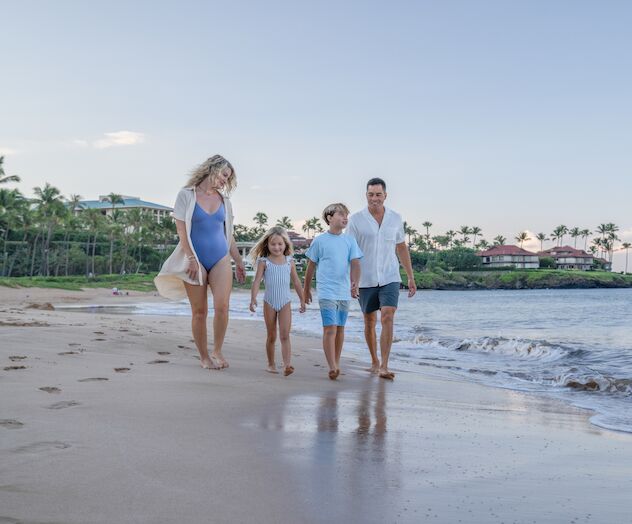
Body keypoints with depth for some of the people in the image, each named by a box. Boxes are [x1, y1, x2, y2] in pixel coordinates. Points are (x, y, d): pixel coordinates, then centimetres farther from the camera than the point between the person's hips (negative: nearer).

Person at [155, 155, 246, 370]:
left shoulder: (224, 200, 13)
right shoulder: (187, 195, -1)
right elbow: (181, 230, -6)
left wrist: (239, 262, 17)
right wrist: (192, 259, -13)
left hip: (220, 258, 3)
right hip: (195, 260, -3)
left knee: (221, 306, -14)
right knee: (199, 311, 2)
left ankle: (217, 351, 3)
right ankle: (204, 357, 14)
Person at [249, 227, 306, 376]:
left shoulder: (289, 261, 3)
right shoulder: (264, 261, -3)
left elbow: (296, 282, 11)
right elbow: (257, 281, -11)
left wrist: (302, 300, 15)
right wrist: (253, 298, -25)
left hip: (285, 303, 1)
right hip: (269, 303, 0)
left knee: (285, 336, -9)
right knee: (271, 336, 11)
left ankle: (287, 365, -20)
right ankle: (271, 364, 23)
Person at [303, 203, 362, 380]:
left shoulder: (350, 240, 7)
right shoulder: (319, 241, -1)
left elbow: (355, 264, -1)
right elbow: (311, 266, 7)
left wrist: (355, 284, -18)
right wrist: (306, 289, 13)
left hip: (345, 292, 4)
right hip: (326, 291, -4)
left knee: (340, 328, 11)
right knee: (330, 328, -12)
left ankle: (336, 363, 23)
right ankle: (332, 367, -14)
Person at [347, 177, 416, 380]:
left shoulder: (395, 218, 4)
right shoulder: (356, 219, -4)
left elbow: (402, 248, 13)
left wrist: (411, 278, 12)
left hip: (390, 278, 0)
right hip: (366, 280, 0)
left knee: (387, 318, -15)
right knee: (370, 322, 12)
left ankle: (384, 367, -14)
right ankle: (374, 361, 31)